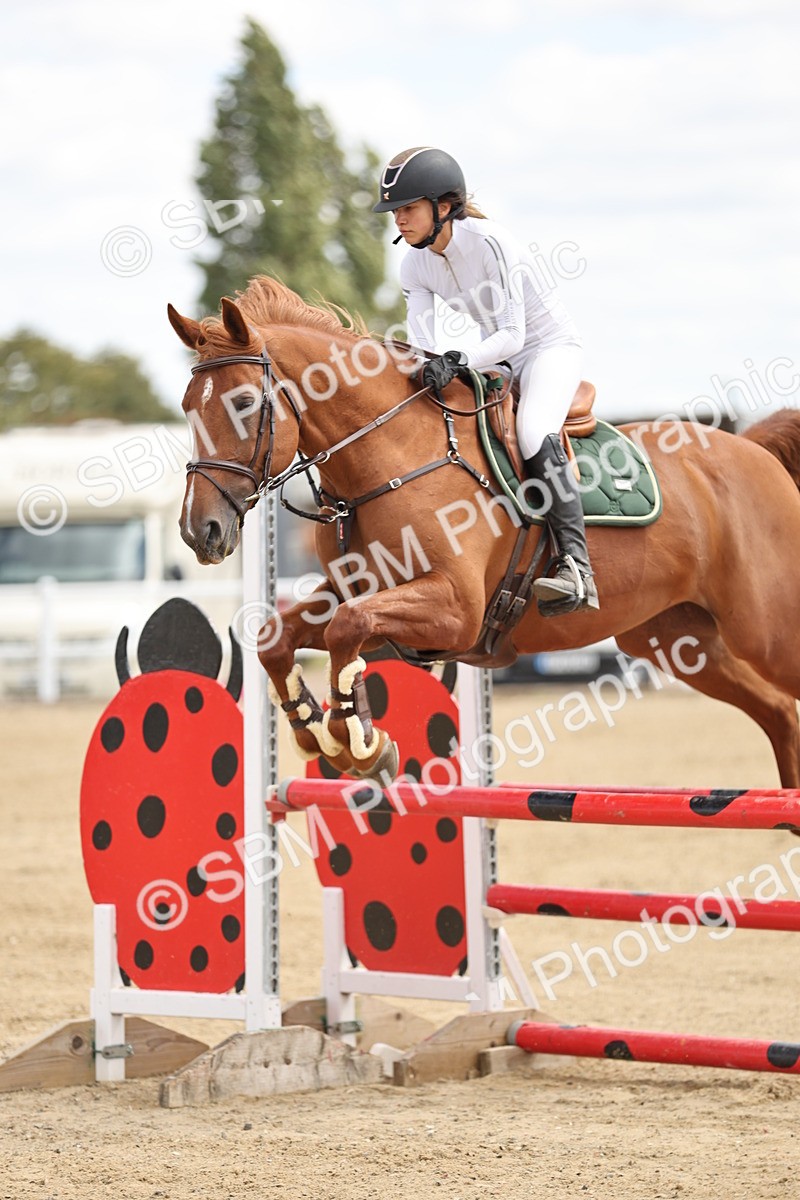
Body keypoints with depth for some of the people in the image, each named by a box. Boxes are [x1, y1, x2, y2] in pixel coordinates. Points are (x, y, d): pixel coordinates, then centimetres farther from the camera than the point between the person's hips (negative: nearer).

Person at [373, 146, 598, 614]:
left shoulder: (489, 243, -26)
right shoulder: (416, 265, -5)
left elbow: (512, 333, -31)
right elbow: (421, 343, -9)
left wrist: (458, 362, -46)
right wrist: (427, 369, -31)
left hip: (550, 346, -8)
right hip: (498, 356, 8)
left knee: (534, 435, -32)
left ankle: (576, 566, -37)